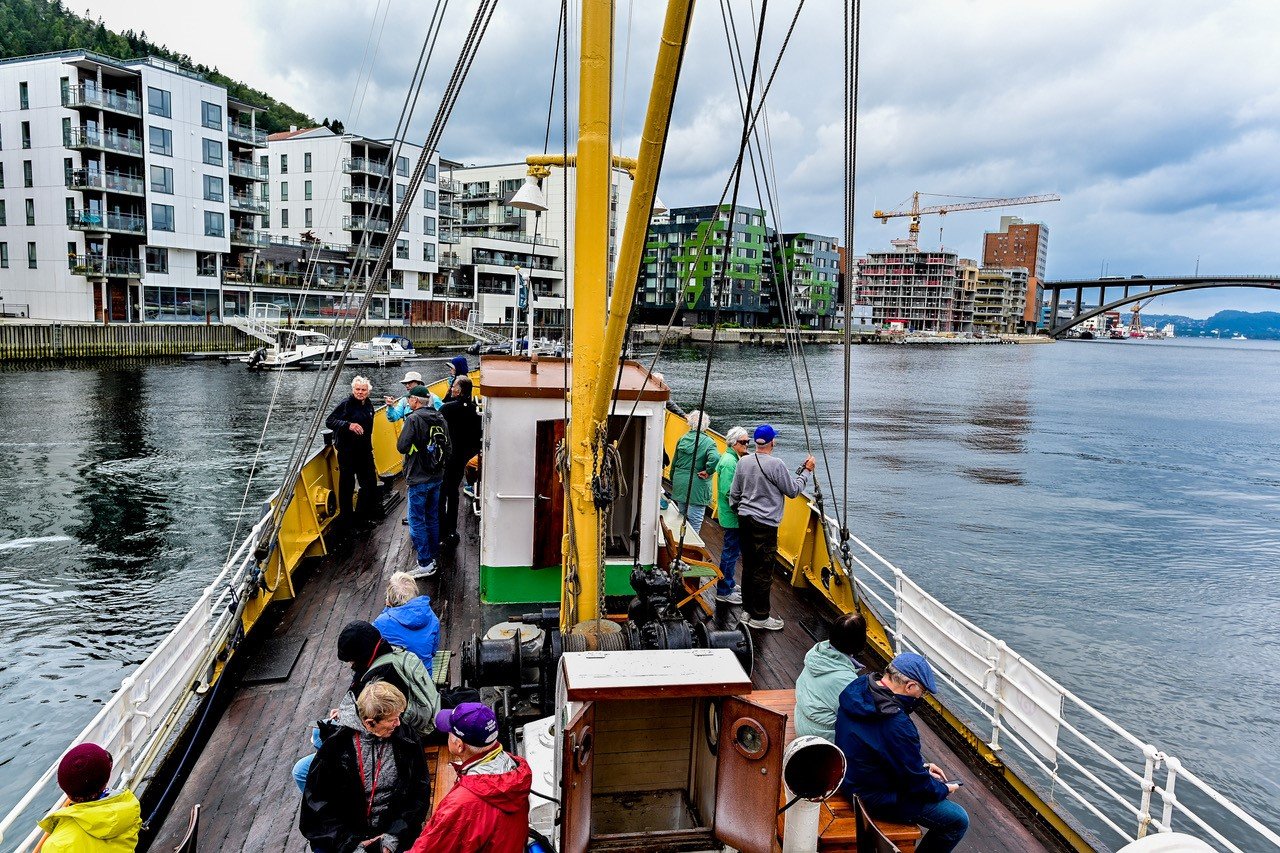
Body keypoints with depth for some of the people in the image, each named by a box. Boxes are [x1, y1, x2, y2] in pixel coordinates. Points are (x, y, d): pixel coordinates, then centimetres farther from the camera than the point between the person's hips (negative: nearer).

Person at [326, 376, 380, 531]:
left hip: (364, 452, 7)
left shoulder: (369, 406, 10)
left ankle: (365, 516, 26)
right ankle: (347, 519, 12)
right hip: (347, 452, -7)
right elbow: (329, 421, -18)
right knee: (347, 486, 0)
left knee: (370, 483, 11)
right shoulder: (346, 404, -12)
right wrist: (348, 425, -31)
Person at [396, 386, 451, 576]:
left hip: (418, 480, -7)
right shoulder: (440, 419, 6)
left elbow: (402, 446, -17)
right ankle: (432, 557, 26)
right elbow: (447, 448, 11)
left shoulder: (414, 419, -16)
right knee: (433, 518, 17)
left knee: (417, 521, -1)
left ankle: (425, 564, 0)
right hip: (437, 477, 7)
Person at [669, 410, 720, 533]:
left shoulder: (682, 439, 5)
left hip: (679, 486, 6)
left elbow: (674, 464, 13)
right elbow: (714, 458, -32)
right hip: (697, 489, -6)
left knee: (681, 518, 20)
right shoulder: (708, 442, -11)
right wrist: (708, 472, -15)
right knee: (694, 526, 1)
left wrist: (673, 481, 24)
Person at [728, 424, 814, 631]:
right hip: (765, 524, -7)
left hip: (745, 520, 7)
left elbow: (734, 493, 10)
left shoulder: (743, 462, 3)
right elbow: (793, 490, -6)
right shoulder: (776, 464, -16)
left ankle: (748, 610, 26)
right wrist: (806, 471, 7)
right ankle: (760, 617, 7)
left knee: (748, 567, 16)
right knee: (763, 572, 1)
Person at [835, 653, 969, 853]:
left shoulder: (859, 687, -7)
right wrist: (943, 790, 1)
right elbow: (916, 783, -19)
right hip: (875, 798, -9)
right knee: (958, 821, -1)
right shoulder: (897, 725, -33)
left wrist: (921, 765, 10)